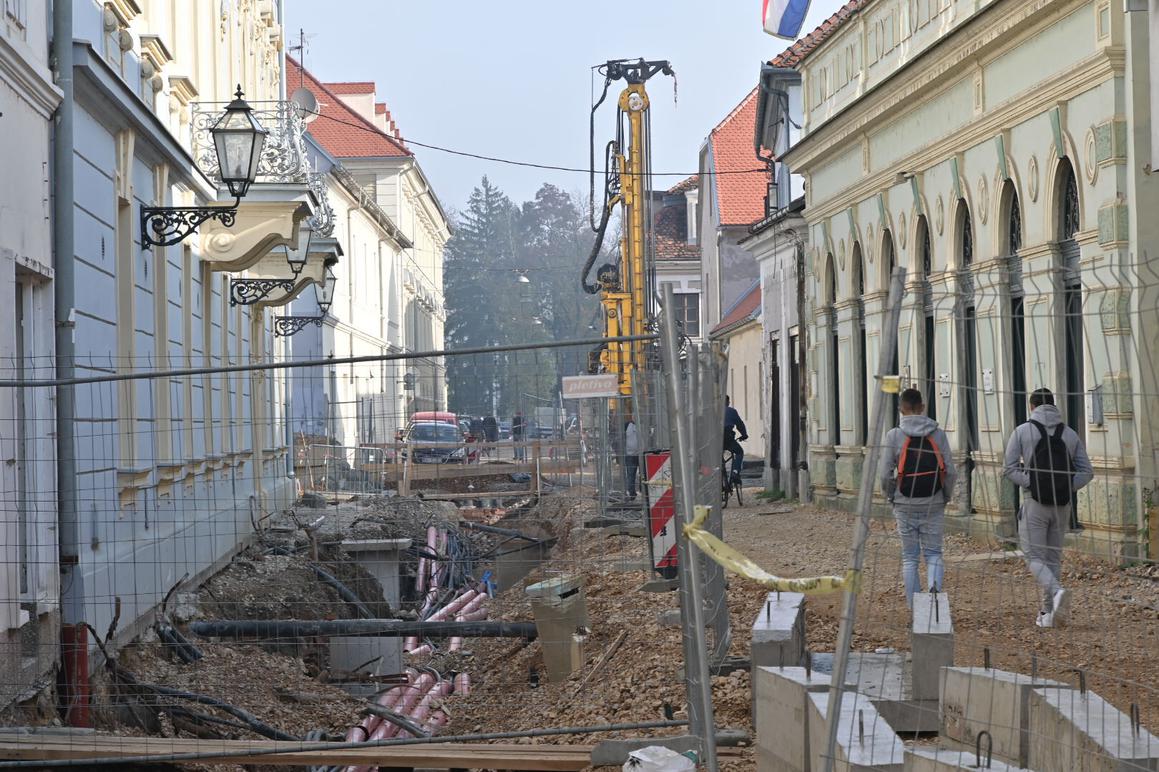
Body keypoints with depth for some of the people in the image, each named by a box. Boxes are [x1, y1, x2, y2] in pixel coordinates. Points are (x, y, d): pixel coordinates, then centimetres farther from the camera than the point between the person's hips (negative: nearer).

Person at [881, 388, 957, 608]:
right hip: (934, 504, 1)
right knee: (933, 552, 9)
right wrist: (945, 497, 13)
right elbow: (951, 472, -3)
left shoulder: (894, 435, -6)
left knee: (909, 557, 10)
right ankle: (934, 584, -20)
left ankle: (915, 607, 8)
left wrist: (891, 498, 10)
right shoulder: (937, 433, -1)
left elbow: (885, 475, -7)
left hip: (905, 505, -1)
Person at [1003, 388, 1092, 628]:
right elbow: (1086, 471, 3)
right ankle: (1048, 612, 13)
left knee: (1034, 557, 1)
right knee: (1053, 558, 13)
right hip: (1063, 505, 4)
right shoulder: (1070, 434, 8)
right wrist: (1066, 488, -1)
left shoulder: (1022, 431, -1)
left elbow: (1009, 468, -8)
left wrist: (1030, 484, -7)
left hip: (1035, 503, -4)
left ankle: (1056, 591, -26)